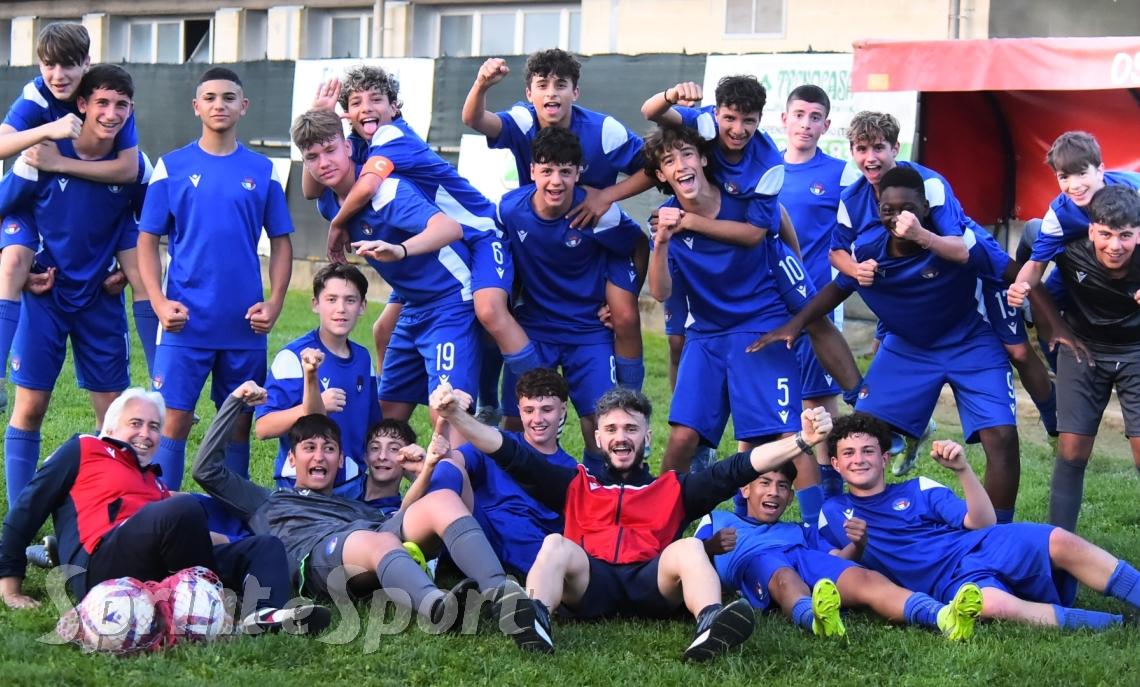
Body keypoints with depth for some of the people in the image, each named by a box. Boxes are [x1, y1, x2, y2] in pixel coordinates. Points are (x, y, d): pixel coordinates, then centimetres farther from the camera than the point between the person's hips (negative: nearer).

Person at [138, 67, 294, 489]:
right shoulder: (172, 166, 3)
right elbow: (147, 241, 3)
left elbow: (281, 242, 9)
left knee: (239, 422, 8)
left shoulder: (262, 171, 7)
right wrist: (159, 303, -9)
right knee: (174, 419, -5)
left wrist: (274, 302, -3)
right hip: (186, 322, -2)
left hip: (245, 325, 2)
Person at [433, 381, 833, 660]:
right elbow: (511, 454, 17)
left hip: (652, 583, 0)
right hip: (590, 583, 0)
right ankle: (534, 623, -58)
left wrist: (801, 441, 3)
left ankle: (710, 626, -58)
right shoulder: (575, 485, 29)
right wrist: (457, 417, 3)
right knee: (556, 545, -28)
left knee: (690, 548, -28)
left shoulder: (674, 488, 29)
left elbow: (739, 469, 17)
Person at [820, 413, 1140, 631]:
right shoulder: (834, 512, 18)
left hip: (980, 546, 4)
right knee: (991, 605, -40)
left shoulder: (919, 489, 19)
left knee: (1060, 541, -28)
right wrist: (855, 547, -9)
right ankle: (1113, 627, -43)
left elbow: (982, 523, 8)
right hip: (949, 581, -3)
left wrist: (963, 470, -7)